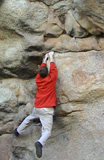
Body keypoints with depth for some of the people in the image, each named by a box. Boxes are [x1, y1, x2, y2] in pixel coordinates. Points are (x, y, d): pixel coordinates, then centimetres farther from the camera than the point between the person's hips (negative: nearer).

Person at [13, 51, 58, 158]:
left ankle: (18, 131, 46)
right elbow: (53, 68, 10)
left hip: (37, 108, 5)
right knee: (47, 130, -12)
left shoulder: (38, 79, 6)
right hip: (47, 109, -5)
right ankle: (40, 143, -40)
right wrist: (51, 57, 22)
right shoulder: (51, 78, -5)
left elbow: (41, 69, 23)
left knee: (29, 118, 35)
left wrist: (45, 58, 34)